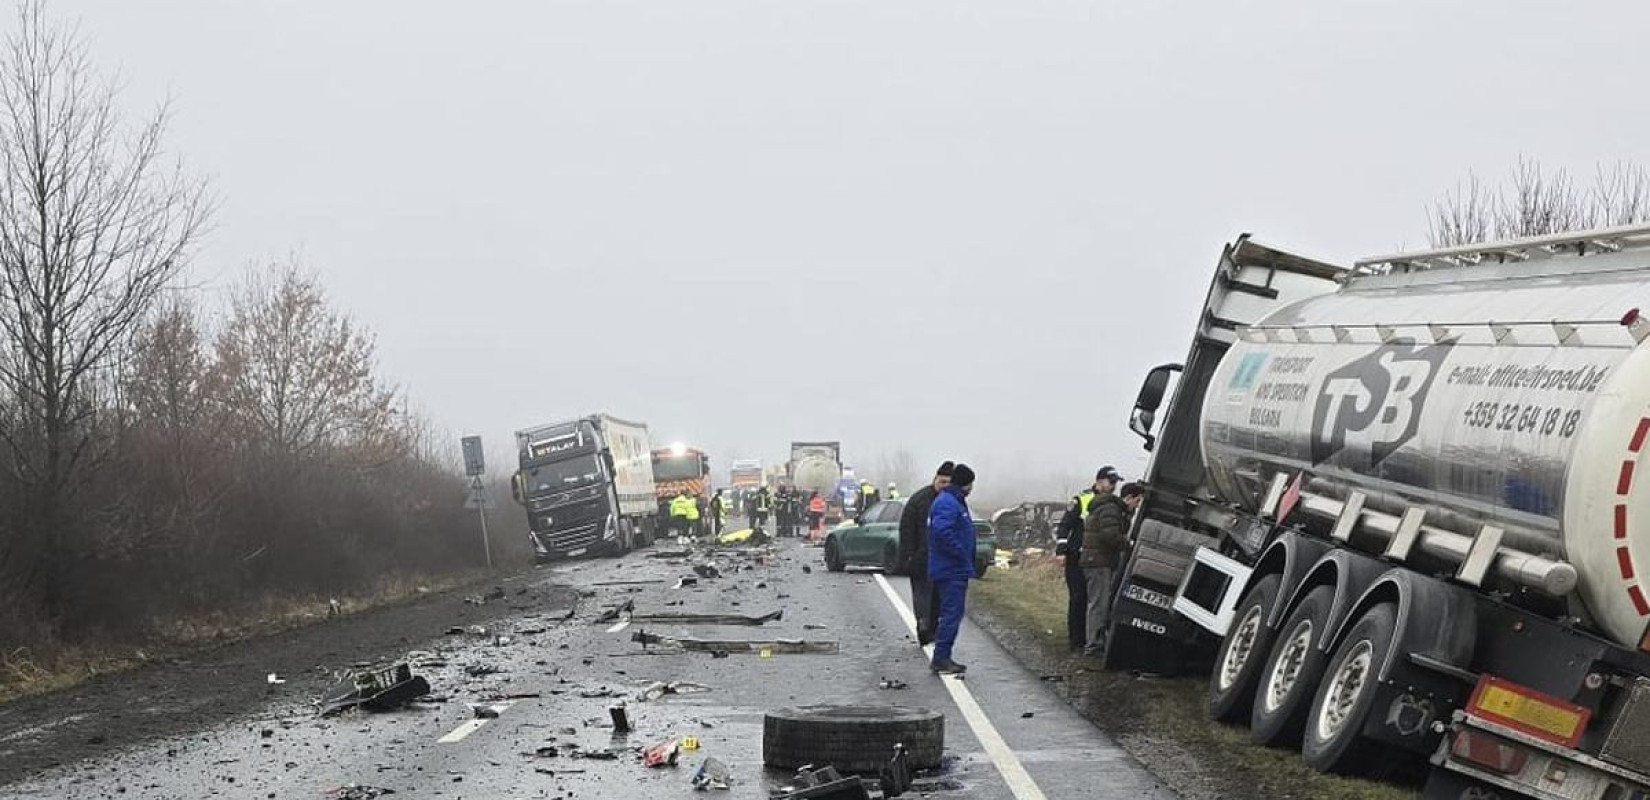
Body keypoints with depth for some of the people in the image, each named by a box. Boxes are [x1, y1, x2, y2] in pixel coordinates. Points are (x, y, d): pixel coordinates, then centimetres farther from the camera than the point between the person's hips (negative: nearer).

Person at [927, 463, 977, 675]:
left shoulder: (955, 502, 18)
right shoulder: (947, 504, -16)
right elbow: (943, 532, -29)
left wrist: (968, 563, 18)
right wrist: (963, 556, -21)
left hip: (955, 570, 11)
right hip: (951, 570, -11)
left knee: (952, 612, 13)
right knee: (952, 612, -10)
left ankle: (943, 657, 17)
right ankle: (941, 659, -9)